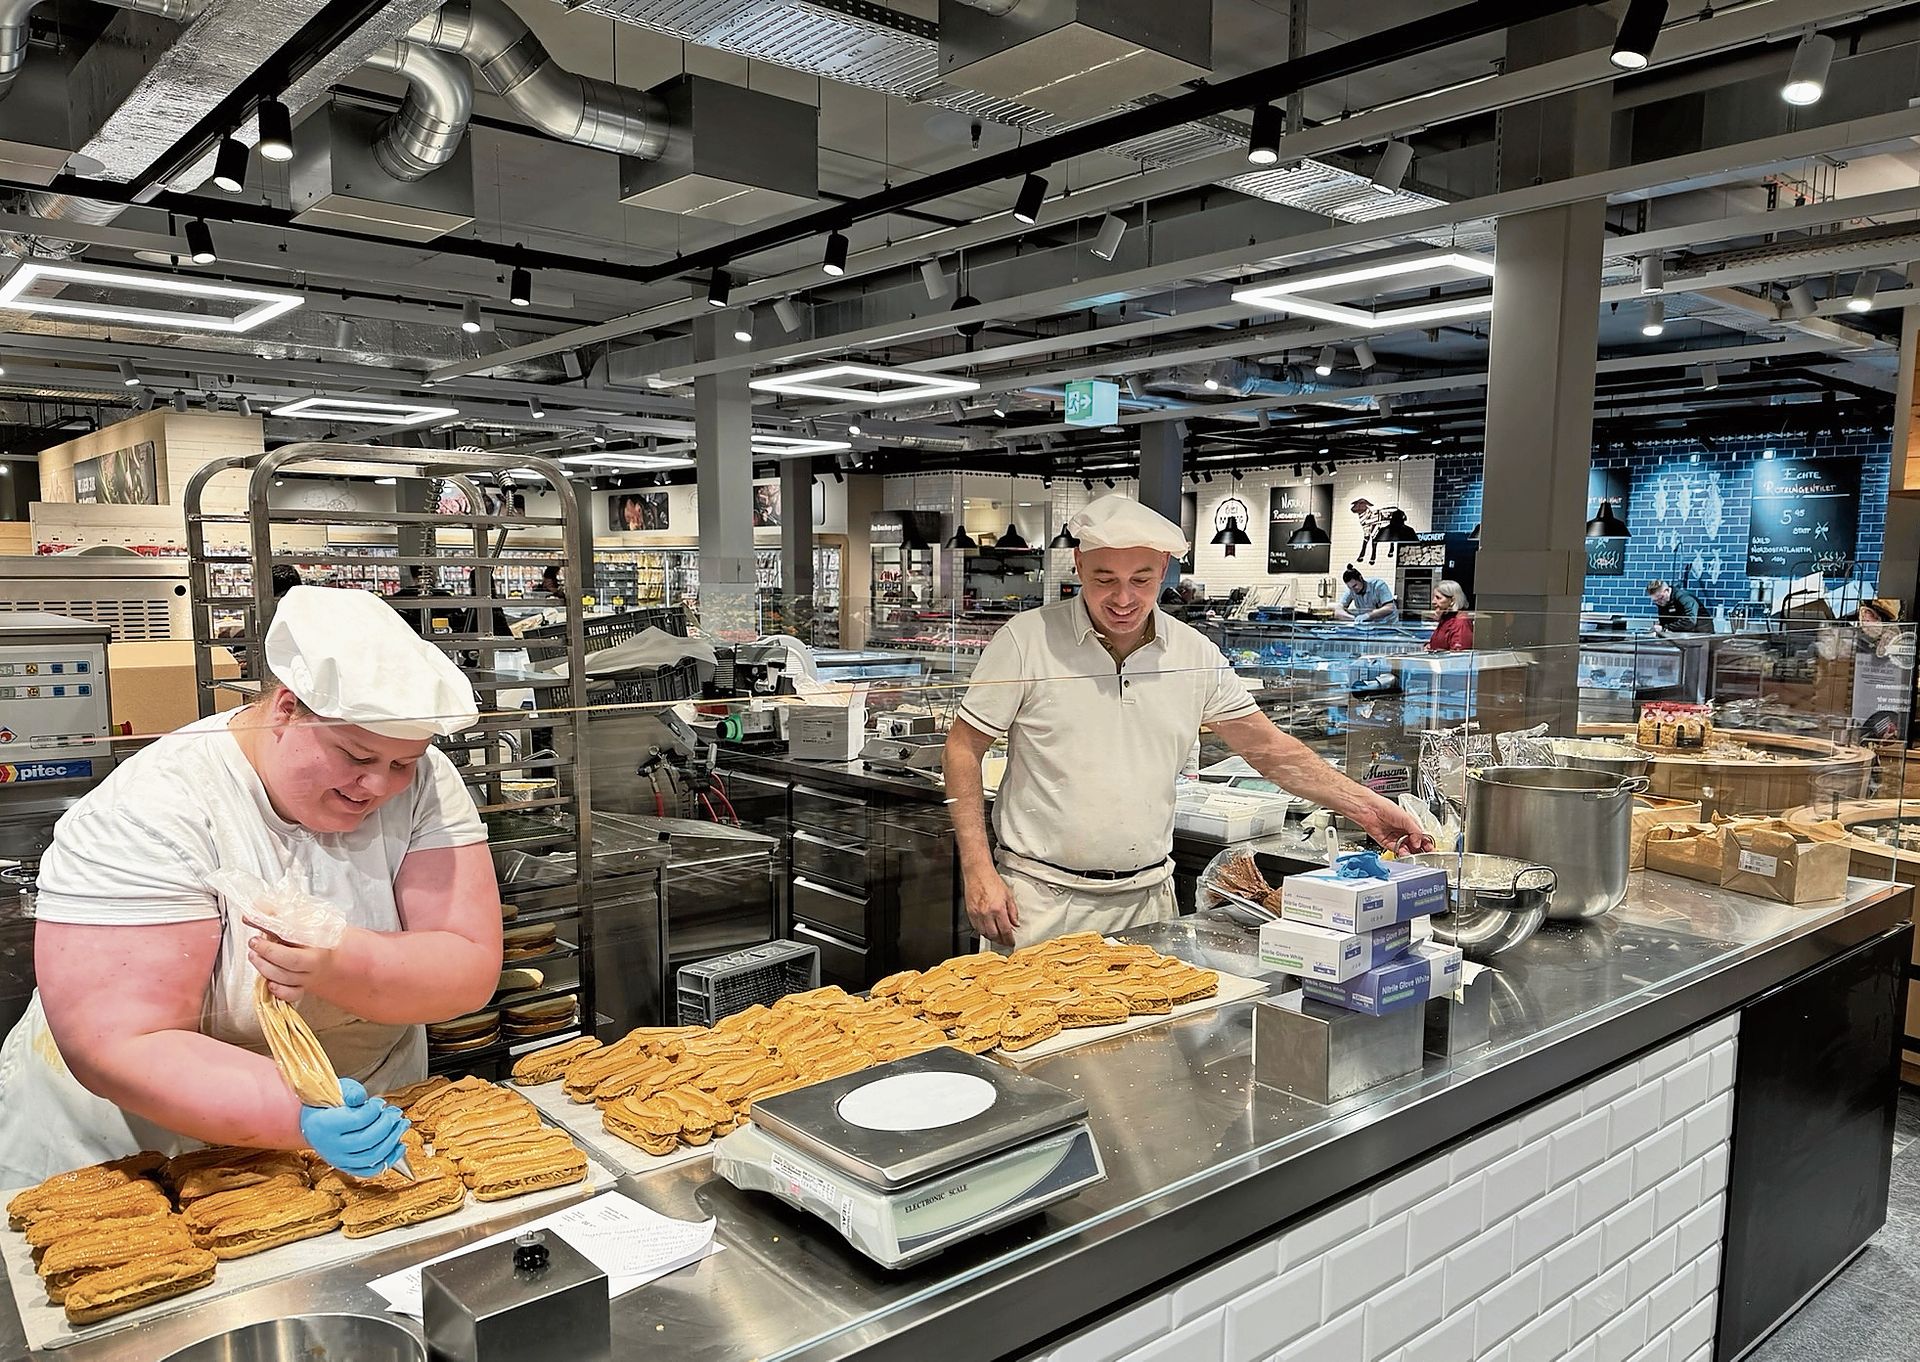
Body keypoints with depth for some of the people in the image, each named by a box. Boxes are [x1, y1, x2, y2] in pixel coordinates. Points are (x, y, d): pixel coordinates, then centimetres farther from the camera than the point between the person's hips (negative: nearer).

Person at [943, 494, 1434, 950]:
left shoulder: (1195, 654, 3)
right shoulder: (1027, 640, -8)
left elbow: (1268, 748, 10)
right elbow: (964, 748, -4)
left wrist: (1364, 805, 0)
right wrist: (979, 871, -11)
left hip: (1147, 896, 3)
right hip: (1041, 897, -3)